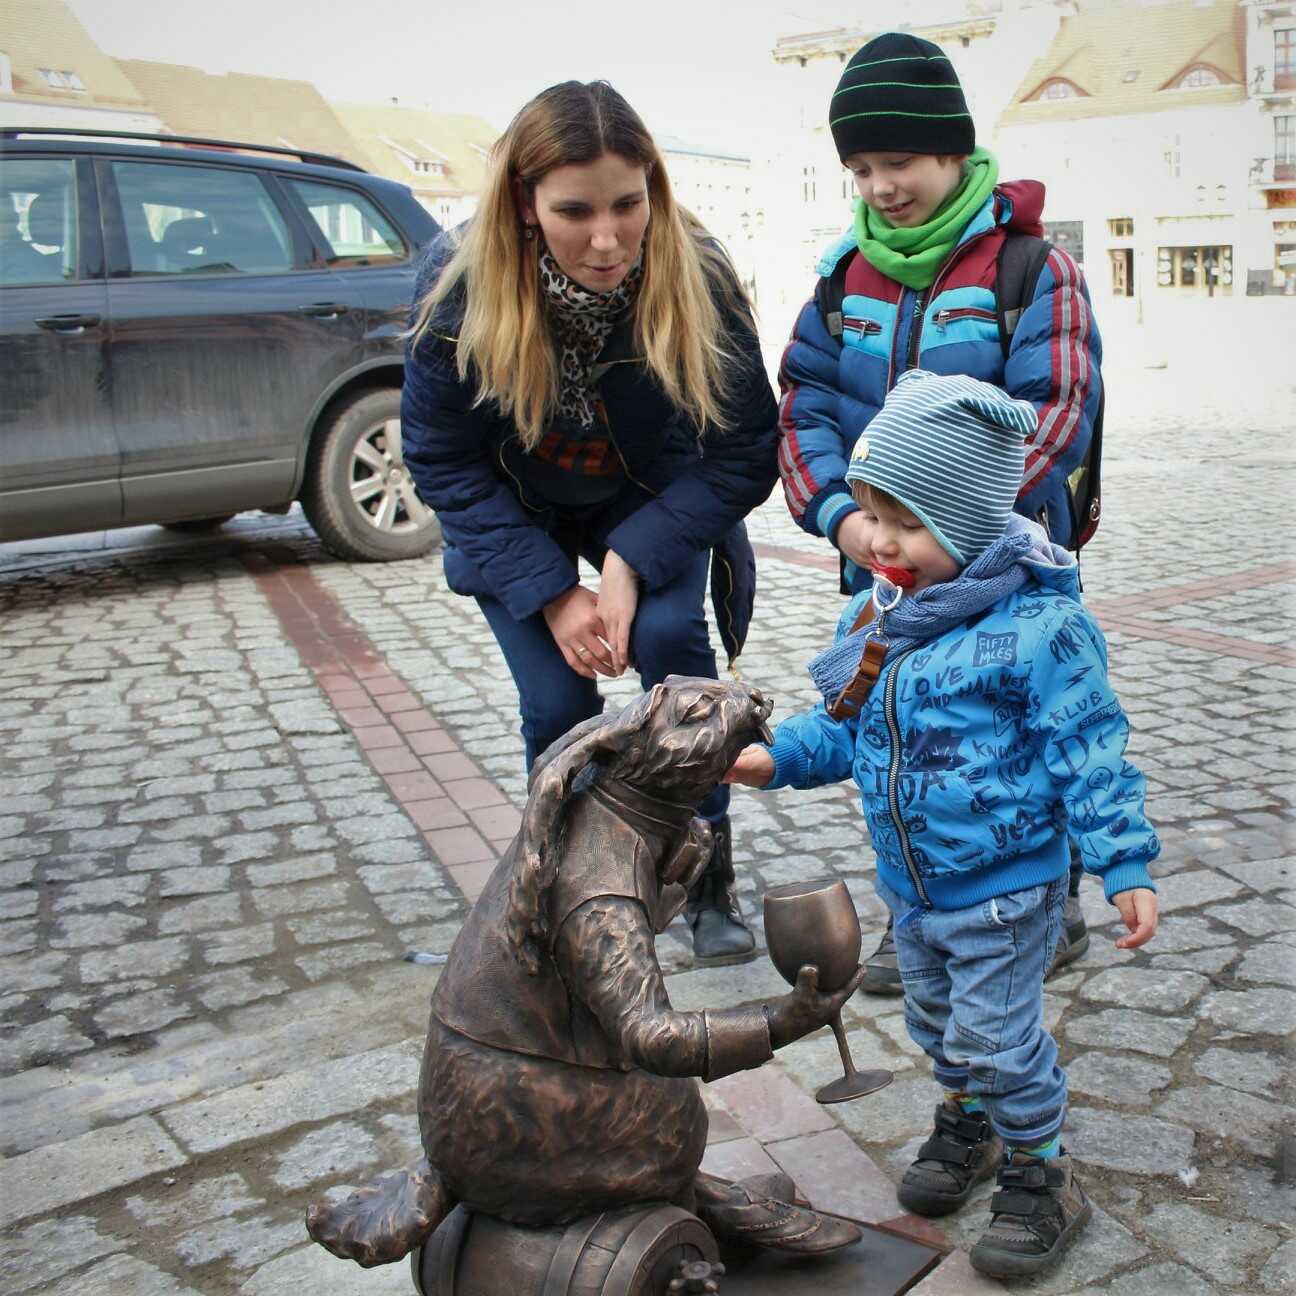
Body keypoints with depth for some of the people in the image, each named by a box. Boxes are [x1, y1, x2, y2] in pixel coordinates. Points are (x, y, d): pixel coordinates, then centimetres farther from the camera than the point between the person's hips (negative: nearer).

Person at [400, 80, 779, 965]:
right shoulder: (461, 285, -27)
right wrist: (550, 591, -23)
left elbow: (746, 454, -18)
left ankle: (710, 879, -4)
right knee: (556, 702, -10)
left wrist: (633, 561, -28)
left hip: (653, 501, 0)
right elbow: (443, 462, -17)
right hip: (518, 518, 0)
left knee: (669, 640, -22)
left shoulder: (696, 277, -28)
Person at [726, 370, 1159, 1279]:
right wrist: (779, 756, -6)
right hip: (910, 886, 7)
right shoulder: (873, 618, -4)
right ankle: (967, 1127, 51)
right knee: (936, 1022, 25)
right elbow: (848, 729, 9)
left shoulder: (1038, 625, -24)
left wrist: (1125, 865, -19)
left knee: (1000, 1040, 5)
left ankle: (1042, 1178, 30)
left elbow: (1087, 753, -18)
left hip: (1004, 889, -7)